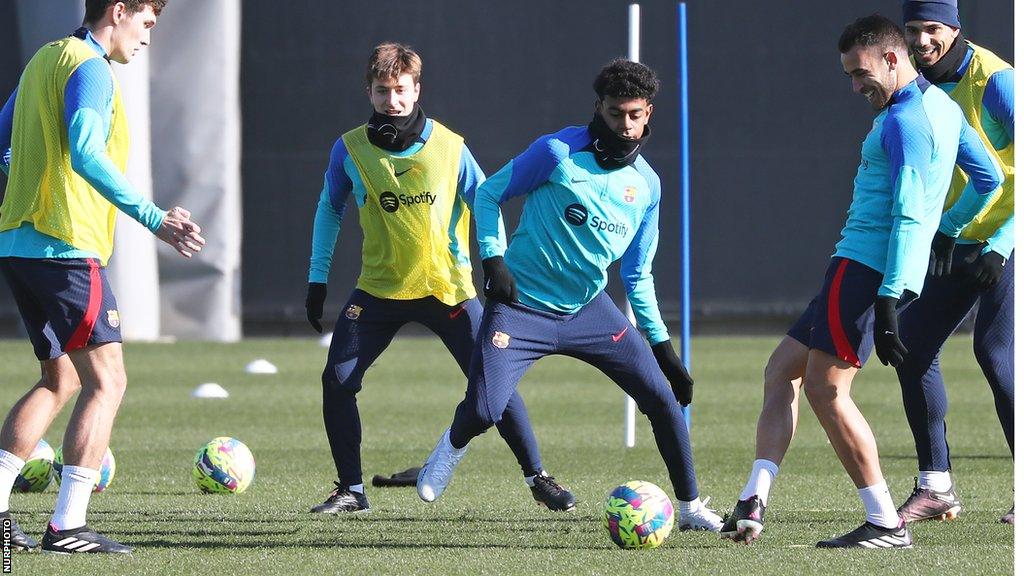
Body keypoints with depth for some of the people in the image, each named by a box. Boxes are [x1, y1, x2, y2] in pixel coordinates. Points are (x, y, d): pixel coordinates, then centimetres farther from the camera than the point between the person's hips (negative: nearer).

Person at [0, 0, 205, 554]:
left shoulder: (46, 59, 18)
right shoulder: (89, 68, -10)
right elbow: (85, 153, -25)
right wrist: (154, 218, -28)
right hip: (64, 246, -10)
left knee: (60, 379, 17)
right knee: (106, 380, -6)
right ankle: (67, 527, -11)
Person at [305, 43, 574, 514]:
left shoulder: (449, 147, -6)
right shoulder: (350, 149, -4)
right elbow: (330, 210, 11)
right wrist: (317, 279, 8)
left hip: (448, 287, -1)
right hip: (379, 289, 1)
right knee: (337, 381, -11)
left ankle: (537, 478, 7)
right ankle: (350, 490, 3)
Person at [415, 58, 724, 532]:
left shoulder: (646, 184, 4)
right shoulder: (558, 152, -12)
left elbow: (637, 275, 13)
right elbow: (488, 194, -2)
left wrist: (663, 346, 10)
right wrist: (493, 258, -14)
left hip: (587, 310, 5)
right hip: (520, 307, -5)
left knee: (662, 397, -6)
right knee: (483, 412, -18)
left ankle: (690, 507, 10)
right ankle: (454, 445, 21)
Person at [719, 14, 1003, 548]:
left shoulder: (903, 119, -15)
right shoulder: (942, 106, 17)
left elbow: (907, 215, -21)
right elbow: (989, 178, 27)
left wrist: (887, 304, -25)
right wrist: (945, 233, 38)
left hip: (866, 265, -11)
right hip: (856, 268, 11)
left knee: (826, 388, -11)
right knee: (781, 370, 11)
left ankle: (886, 524, -8)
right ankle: (752, 505, 5)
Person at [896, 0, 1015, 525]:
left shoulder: (995, 82, -18)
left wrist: (1002, 244, -24)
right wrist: (942, 229, 2)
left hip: (1007, 242, -7)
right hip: (958, 242, 8)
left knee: (994, 351, -18)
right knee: (912, 345, 2)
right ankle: (936, 488, 11)